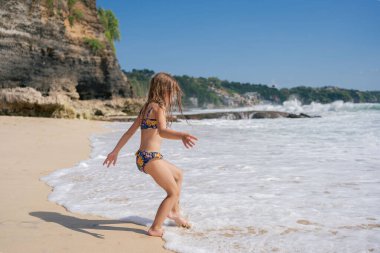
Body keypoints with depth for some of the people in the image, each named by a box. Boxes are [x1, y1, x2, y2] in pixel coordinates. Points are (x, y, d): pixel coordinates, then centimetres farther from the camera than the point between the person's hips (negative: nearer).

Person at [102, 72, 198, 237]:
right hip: (151, 157, -9)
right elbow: (162, 131, -33)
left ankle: (174, 212, 38)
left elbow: (129, 132, 17)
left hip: (142, 156, 9)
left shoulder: (146, 107, 13)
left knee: (178, 175, 27)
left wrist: (115, 152, 24)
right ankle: (155, 229, 3)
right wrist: (182, 136, -51)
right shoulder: (158, 107, -13)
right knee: (174, 192, 2)